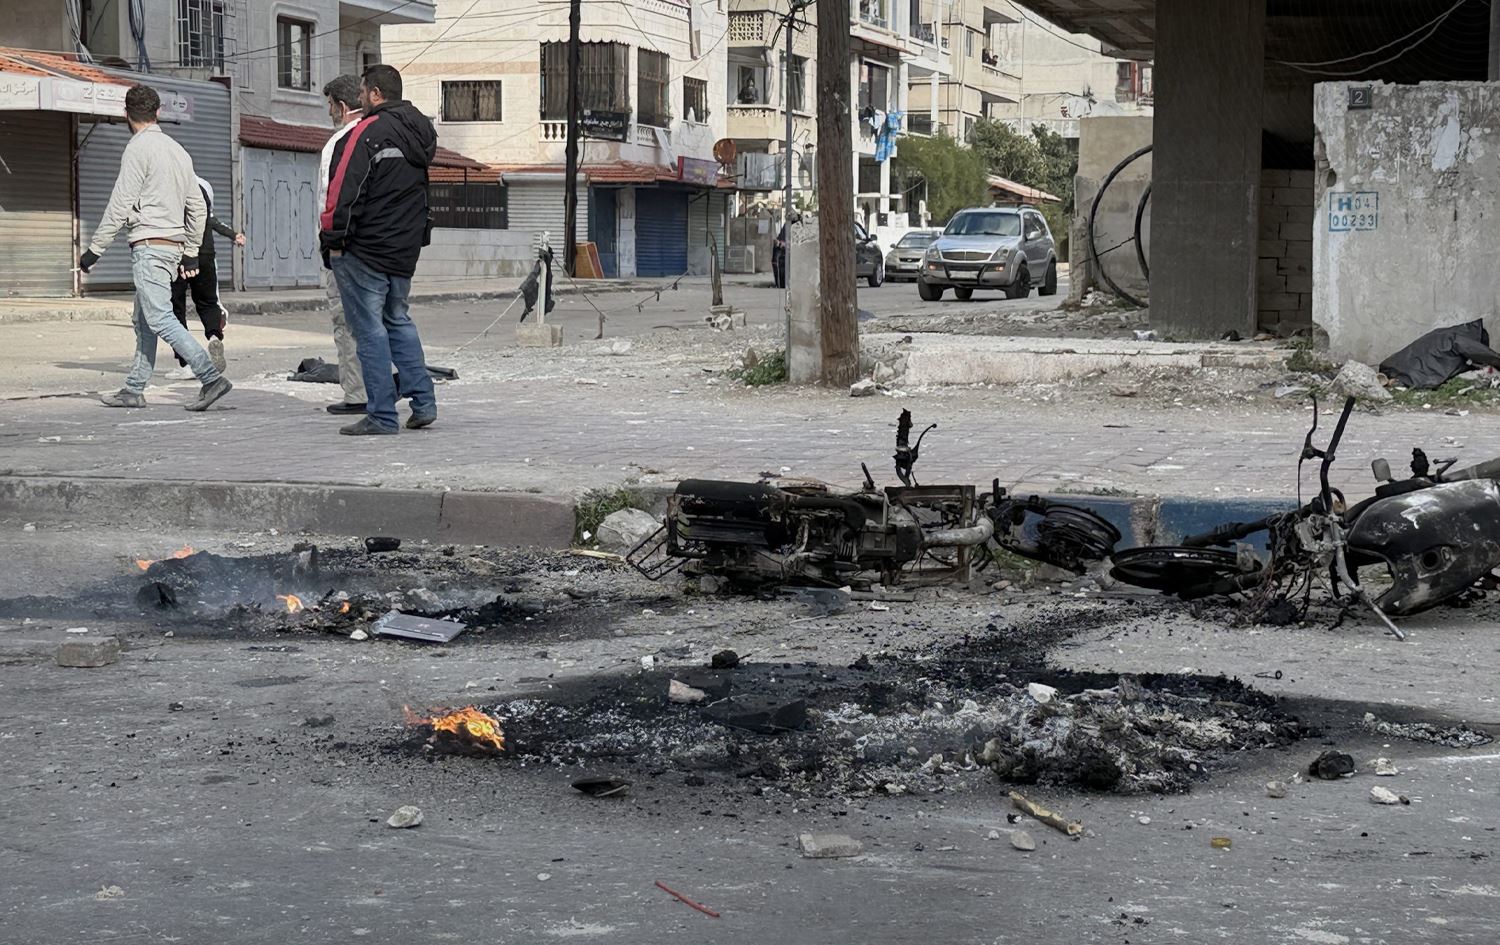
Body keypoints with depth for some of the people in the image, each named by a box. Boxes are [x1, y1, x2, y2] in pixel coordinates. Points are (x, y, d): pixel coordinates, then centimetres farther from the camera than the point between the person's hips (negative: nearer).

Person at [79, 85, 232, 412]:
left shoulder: (138, 149, -9)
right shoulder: (177, 150, 15)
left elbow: (120, 207, -13)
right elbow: (198, 207, 17)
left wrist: (94, 250, -8)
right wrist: (191, 251, 23)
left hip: (149, 245, -9)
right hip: (174, 246, 9)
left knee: (160, 319, -13)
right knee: (144, 321, 13)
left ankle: (211, 377, -22)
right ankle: (134, 390, 16)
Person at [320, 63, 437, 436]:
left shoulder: (368, 132, -15)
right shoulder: (421, 132, 13)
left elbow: (346, 189, -17)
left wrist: (332, 238, -10)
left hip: (364, 249, -8)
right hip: (405, 250, 8)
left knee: (369, 328, -3)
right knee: (398, 320, 20)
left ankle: (381, 415, -3)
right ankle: (423, 401, 14)